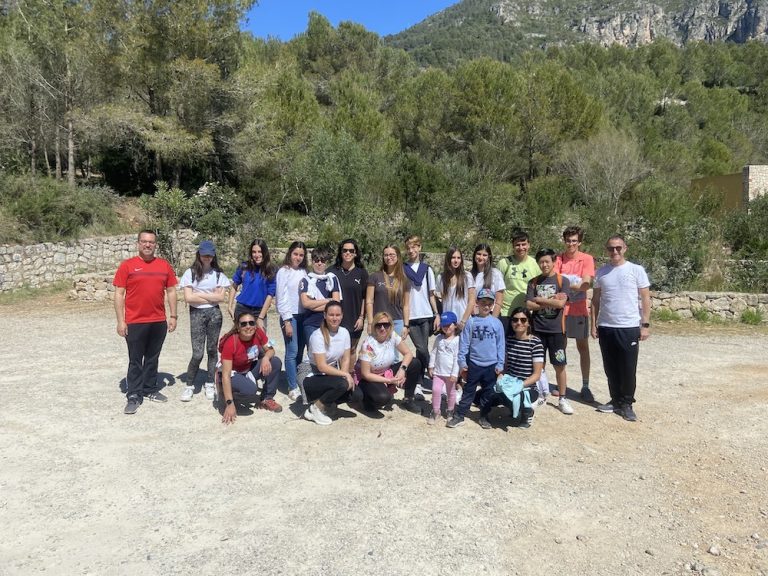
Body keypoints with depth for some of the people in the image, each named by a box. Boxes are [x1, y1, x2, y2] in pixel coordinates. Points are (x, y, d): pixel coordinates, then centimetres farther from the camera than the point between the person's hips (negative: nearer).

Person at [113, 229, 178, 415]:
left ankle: (150, 389, 27)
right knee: (135, 361, 4)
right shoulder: (127, 265, -3)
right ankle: (133, 396, 12)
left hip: (159, 322, 3)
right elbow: (119, 294, -3)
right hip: (135, 323, -3)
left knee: (153, 358, 14)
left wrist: (173, 316, 6)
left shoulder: (164, 265, 6)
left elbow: (171, 291, 10)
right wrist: (120, 321, -8)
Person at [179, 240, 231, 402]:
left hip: (214, 314, 2)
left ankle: (210, 384, 19)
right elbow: (188, 298, -8)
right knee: (198, 353, -6)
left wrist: (200, 294, -7)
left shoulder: (218, 274, 6)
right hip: (197, 314, -2)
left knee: (212, 349, 6)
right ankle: (189, 385, 11)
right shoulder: (191, 273, 1)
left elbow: (221, 297, -3)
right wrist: (211, 296, -6)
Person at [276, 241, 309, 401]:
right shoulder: (283, 272, -5)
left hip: (304, 316, 5)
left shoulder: (303, 272, 10)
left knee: (300, 351, 9)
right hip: (290, 316, -5)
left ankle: (297, 382, 20)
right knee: (292, 352, -4)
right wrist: (287, 321, -12)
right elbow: (281, 298, -8)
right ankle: (293, 388, 2)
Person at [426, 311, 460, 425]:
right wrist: (431, 366, 5)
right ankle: (435, 411, 12)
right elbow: (433, 353, 8)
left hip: (450, 373, -3)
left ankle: (450, 411, 31)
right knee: (436, 390, -4)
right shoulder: (439, 338, 2)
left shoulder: (457, 340, -12)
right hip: (438, 371, 3)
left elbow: (457, 358, -15)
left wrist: (455, 373, -16)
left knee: (451, 392, 12)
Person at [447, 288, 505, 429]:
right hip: (473, 363, -1)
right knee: (468, 391, 7)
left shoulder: (496, 323, -3)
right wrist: (462, 363, -4)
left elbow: (500, 345, 0)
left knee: (488, 392, 12)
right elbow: (464, 343, -2)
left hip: (491, 365, 1)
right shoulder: (471, 322, -4)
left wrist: (500, 365, -1)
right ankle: (459, 416, 13)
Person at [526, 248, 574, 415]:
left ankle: (562, 399, 13)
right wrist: (551, 301, -11)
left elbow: (560, 303, -15)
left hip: (556, 329, -2)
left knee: (560, 365, 3)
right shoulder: (534, 282, 5)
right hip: (537, 329, 2)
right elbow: (529, 305, -5)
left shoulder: (562, 280, -2)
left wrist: (540, 299, -7)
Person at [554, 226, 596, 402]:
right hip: (561, 309, 2)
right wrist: (575, 285, -22)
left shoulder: (587, 259, -5)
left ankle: (585, 386, 14)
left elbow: (586, 284, -14)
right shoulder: (558, 259, 1)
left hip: (579, 309, -2)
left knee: (583, 347, 6)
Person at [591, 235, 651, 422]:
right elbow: (596, 300, 11)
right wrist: (594, 324, 7)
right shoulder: (601, 272, 7)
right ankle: (616, 400, 24)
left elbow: (645, 299, -1)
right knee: (611, 368, 10)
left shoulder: (636, 270, -2)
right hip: (606, 327, 3)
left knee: (628, 369, 2)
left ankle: (627, 404, 15)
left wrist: (645, 325, -6)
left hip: (629, 328, -3)